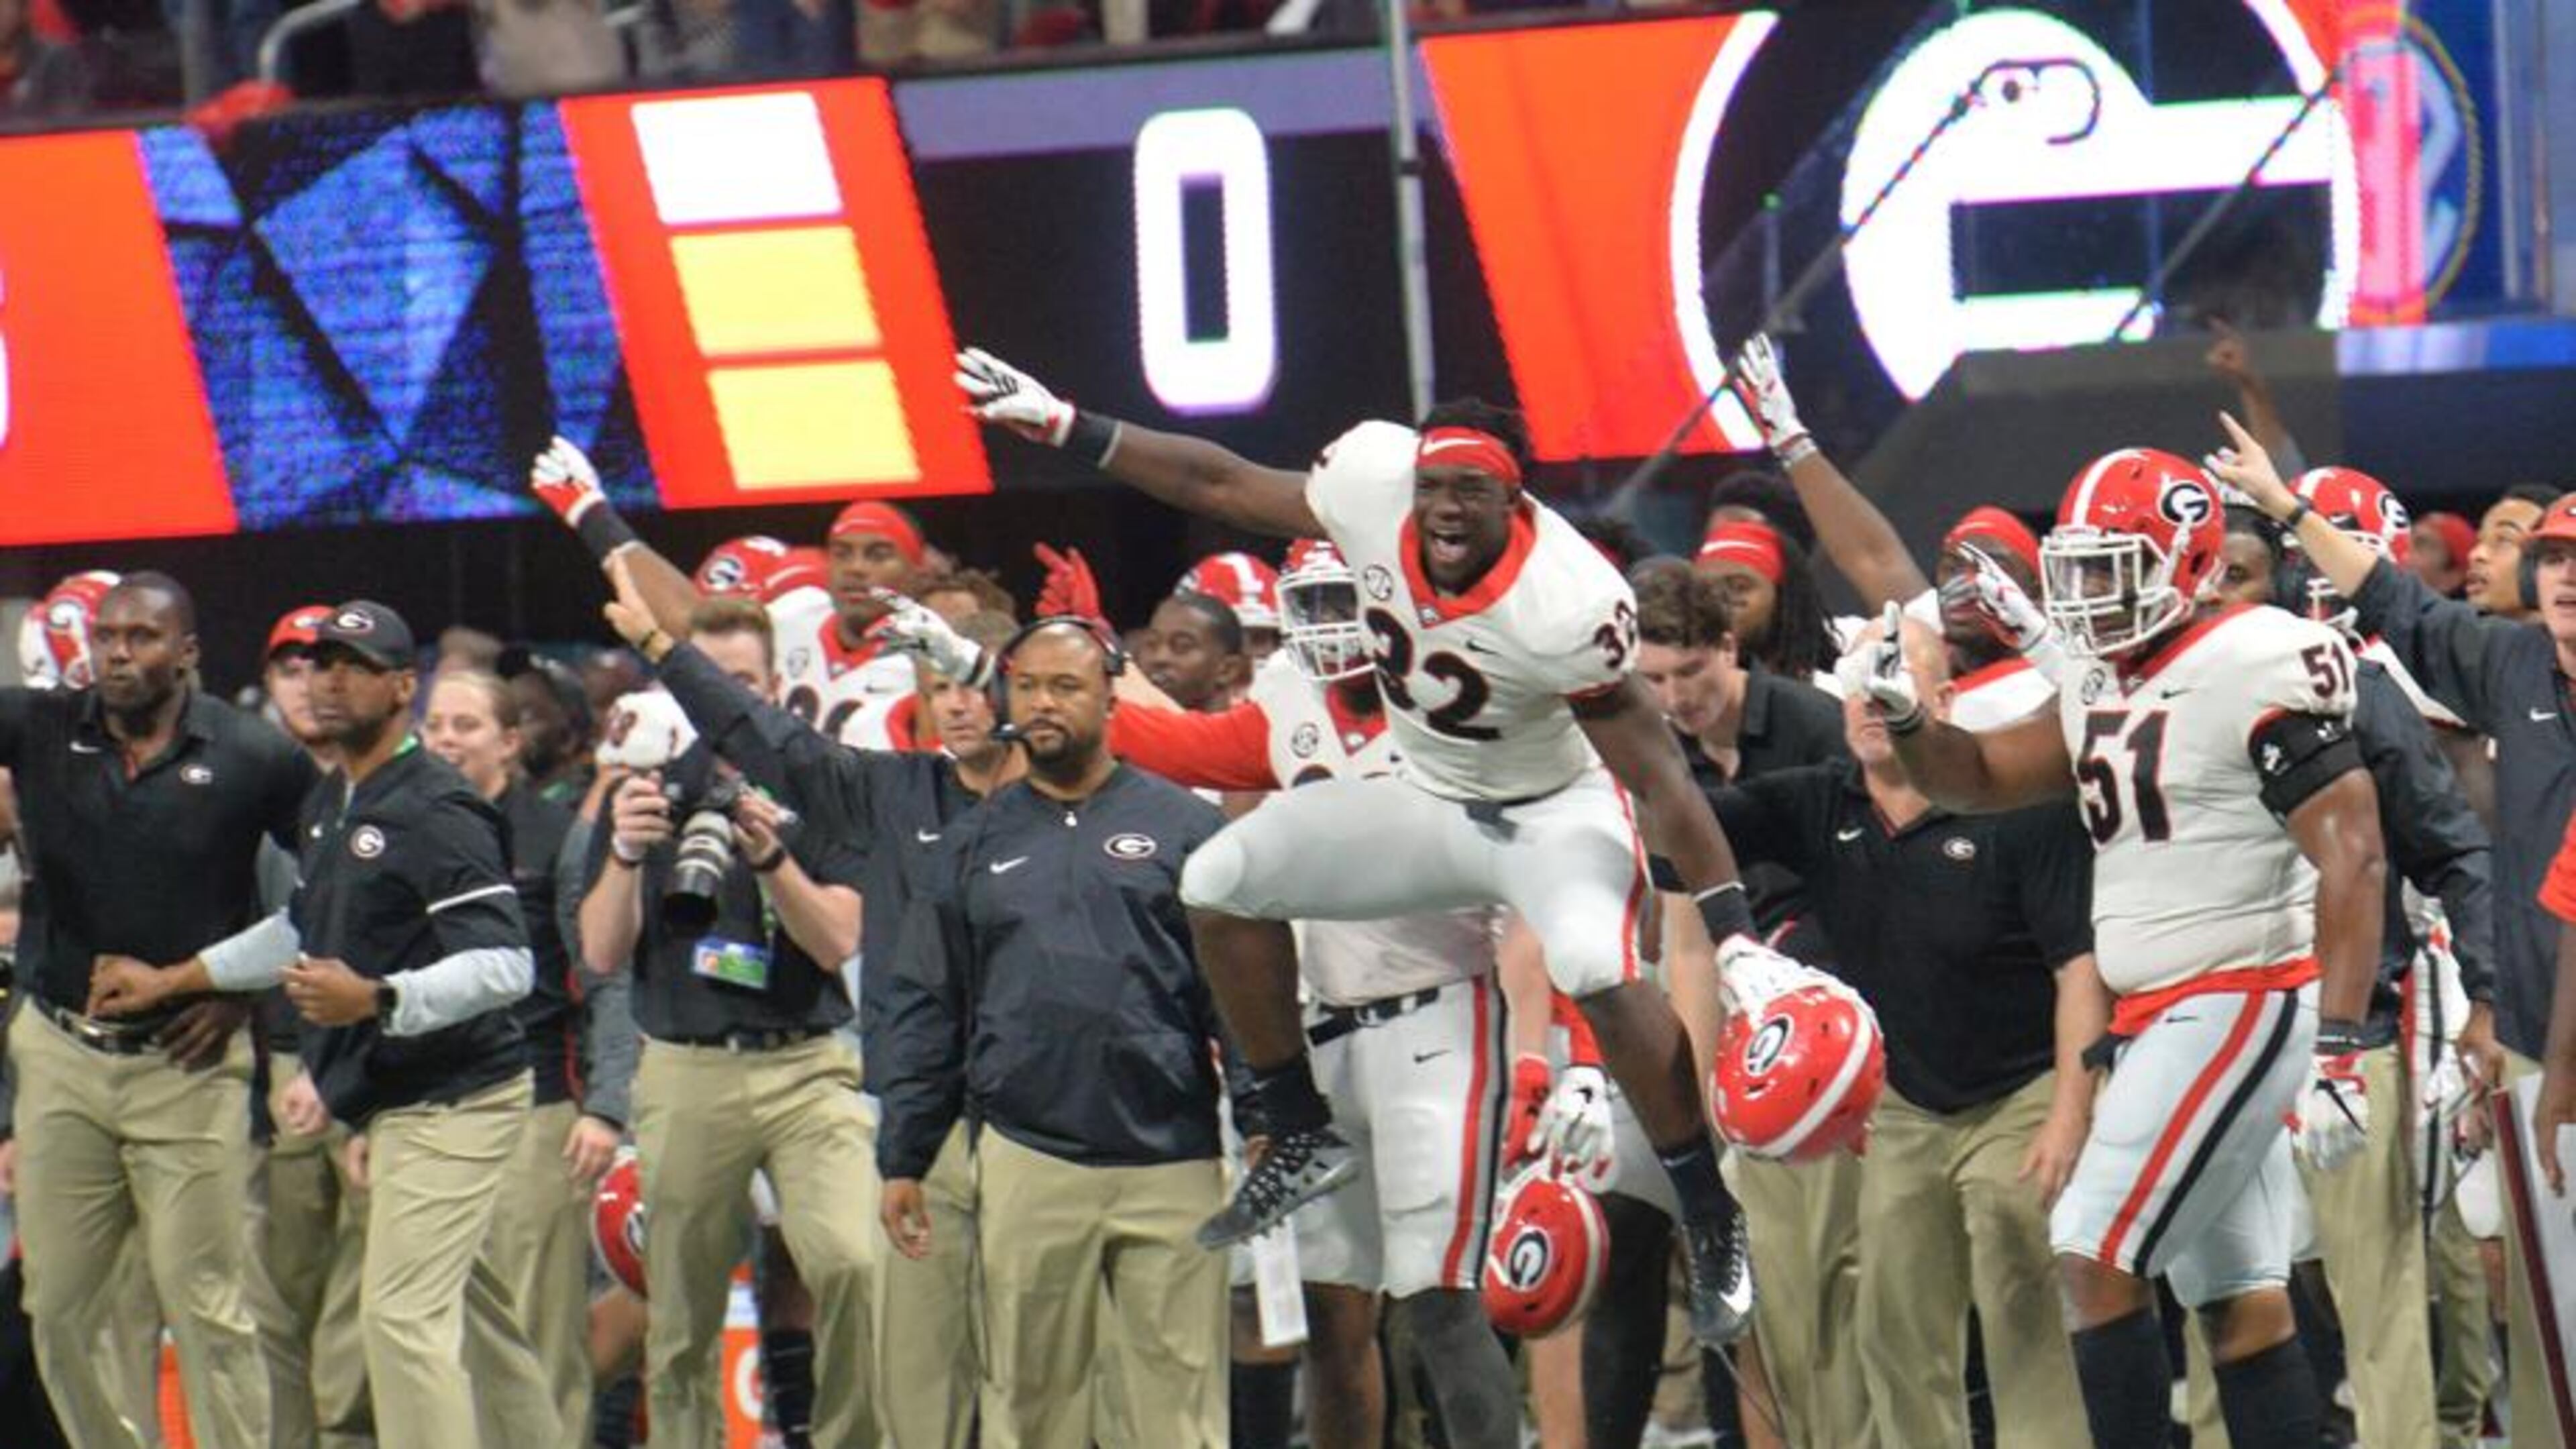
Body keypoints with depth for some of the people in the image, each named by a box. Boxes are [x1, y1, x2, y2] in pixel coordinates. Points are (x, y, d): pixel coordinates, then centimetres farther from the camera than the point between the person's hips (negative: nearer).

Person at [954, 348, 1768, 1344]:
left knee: (1598, 973, -34)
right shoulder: (1374, 489, -19)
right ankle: (1300, 1139, 10)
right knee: (1225, 881, -2)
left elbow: (1657, 779, -28)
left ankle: (1713, 1225, -20)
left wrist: (1736, 942, -29)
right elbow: (1222, 485, -2)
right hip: (1430, 804, 7)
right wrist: (1064, 427, -2)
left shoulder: (1565, 605, -33)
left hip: (1555, 812, -7)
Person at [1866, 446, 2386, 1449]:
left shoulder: (2256, 672, -15)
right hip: (2156, 1018, 9)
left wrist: (2338, 1046, -24)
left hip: (2242, 1005, -9)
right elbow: (1978, 781, 21)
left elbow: (2351, 860, -18)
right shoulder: (2103, 690, 12)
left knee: (2096, 1259, -13)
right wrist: (1904, 715, -1)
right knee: (2237, 1298, 9)